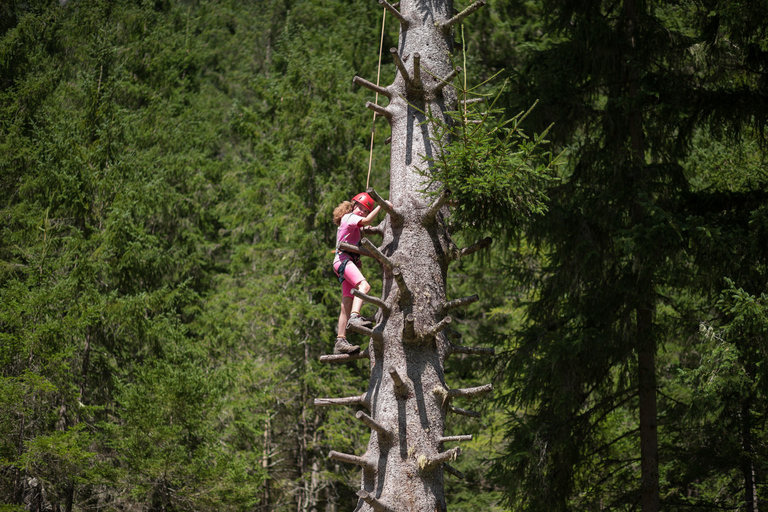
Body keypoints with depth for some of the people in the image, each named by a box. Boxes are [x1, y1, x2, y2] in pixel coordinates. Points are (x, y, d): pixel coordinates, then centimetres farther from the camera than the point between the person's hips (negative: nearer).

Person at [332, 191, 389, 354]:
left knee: (347, 304, 1)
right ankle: (354, 317, -52)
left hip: (350, 261, 10)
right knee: (364, 285, -33)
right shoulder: (349, 217, 0)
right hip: (344, 259, -10)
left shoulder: (351, 222, 29)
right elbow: (366, 220, -19)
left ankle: (340, 341, -4)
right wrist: (381, 206, -16)